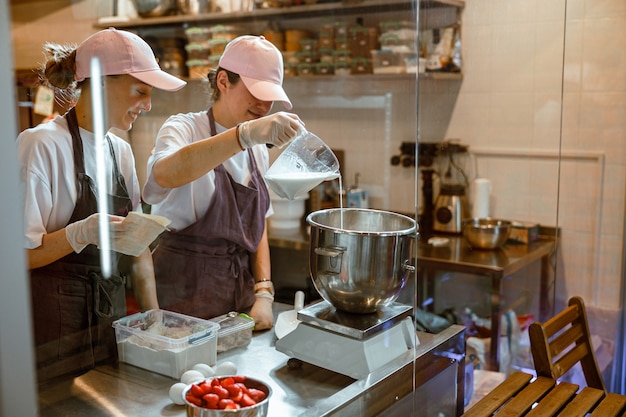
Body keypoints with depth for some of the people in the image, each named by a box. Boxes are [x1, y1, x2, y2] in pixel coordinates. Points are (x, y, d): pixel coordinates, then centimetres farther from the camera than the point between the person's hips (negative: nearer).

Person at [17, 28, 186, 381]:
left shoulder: (120, 150, 9)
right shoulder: (42, 144, -13)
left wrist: (154, 319, 5)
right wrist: (80, 234, -31)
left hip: (113, 313, 7)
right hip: (58, 325, -6)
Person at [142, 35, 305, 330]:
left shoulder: (258, 151, 9)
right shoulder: (184, 128, -10)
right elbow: (164, 174, -35)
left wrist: (263, 293, 1)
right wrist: (246, 134, -46)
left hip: (241, 293, 6)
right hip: (185, 294, -6)